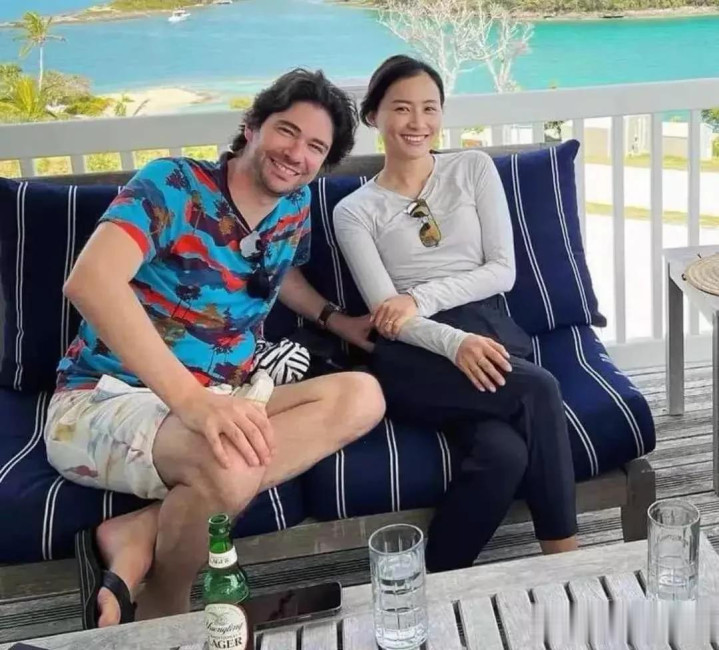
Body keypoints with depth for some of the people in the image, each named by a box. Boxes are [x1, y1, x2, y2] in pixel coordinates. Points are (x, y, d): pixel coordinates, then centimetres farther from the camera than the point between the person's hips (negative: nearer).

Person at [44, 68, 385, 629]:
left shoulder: (297, 204, 8)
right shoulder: (172, 184, -14)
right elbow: (90, 281, -32)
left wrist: (336, 320, 17)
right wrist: (191, 399, -41)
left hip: (218, 402, 8)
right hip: (105, 400, -7)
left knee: (361, 398, -17)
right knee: (229, 465, -39)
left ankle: (134, 541, -21)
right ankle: (161, 614, -7)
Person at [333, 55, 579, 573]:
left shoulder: (474, 168, 15)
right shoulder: (354, 211, 10)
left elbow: (503, 271, 6)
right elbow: (386, 313, -1)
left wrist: (421, 298, -9)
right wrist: (453, 342, -21)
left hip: (492, 332, 2)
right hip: (415, 356, -2)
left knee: (505, 452, -32)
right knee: (539, 389, -30)